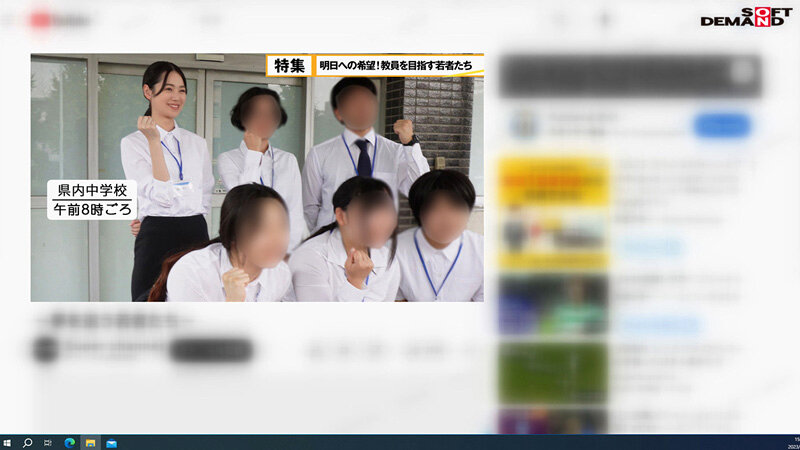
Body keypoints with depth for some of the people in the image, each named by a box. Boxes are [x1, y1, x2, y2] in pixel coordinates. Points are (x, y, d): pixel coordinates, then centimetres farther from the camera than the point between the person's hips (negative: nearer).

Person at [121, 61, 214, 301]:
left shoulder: (197, 143, 14)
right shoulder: (132, 143, -1)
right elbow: (162, 196, -13)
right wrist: (154, 141, -15)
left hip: (197, 235, 4)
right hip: (157, 238, -4)